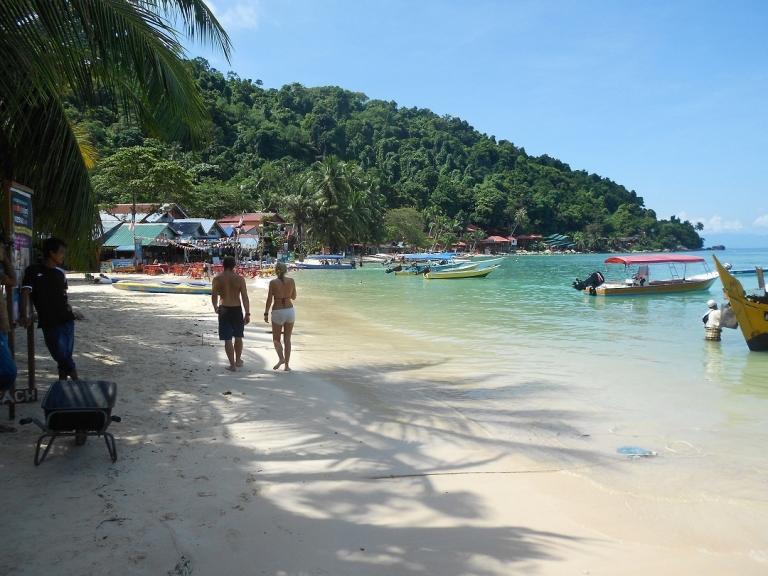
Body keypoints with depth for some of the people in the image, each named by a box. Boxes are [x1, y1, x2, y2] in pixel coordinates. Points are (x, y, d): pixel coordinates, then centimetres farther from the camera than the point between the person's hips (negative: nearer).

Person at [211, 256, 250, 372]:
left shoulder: (217, 278, -4)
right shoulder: (239, 278, -6)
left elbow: (214, 296, 1)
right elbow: (245, 297, -8)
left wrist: (215, 308, 20)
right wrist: (247, 313, -3)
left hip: (224, 310, 0)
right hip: (237, 309, 1)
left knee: (227, 339, 5)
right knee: (238, 337, 19)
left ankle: (232, 364, 6)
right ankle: (238, 361, 31)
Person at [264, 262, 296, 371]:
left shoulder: (273, 282, -9)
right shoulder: (291, 281, -1)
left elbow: (269, 300, -8)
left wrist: (266, 313, 0)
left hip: (277, 312, -3)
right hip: (290, 310, 3)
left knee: (276, 339, 12)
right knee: (287, 339, 12)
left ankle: (281, 358, -12)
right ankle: (287, 364, 11)